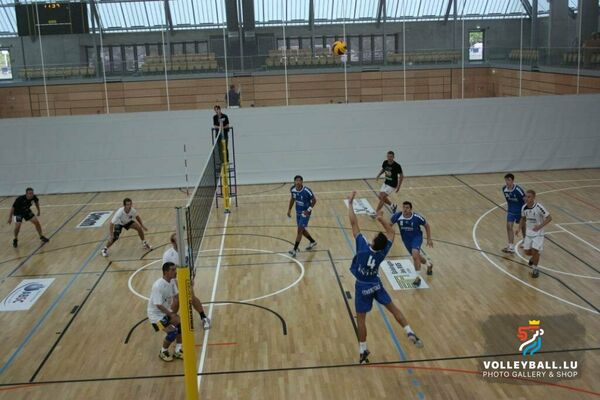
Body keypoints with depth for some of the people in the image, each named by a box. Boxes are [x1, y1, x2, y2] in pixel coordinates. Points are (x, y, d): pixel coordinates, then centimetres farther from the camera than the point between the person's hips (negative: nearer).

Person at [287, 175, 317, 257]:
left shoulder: (307, 191, -26)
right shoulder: (292, 189, -10)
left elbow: (314, 200, -13)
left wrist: (309, 210, -20)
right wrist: (289, 209, 9)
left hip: (305, 213, -6)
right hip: (298, 212, 7)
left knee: (300, 230, -10)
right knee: (302, 229, 17)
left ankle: (295, 250, -5)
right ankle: (313, 242, 40)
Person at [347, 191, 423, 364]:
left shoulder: (363, 247, -27)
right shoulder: (383, 252, -18)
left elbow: (354, 223, -24)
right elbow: (391, 232, 0)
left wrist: (350, 203, -19)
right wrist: (381, 219, -1)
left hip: (362, 286, -3)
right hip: (376, 284, 3)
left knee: (361, 319, 6)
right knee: (393, 308, 17)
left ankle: (363, 352, 12)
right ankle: (410, 333, 6)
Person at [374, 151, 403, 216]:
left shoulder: (397, 166, -23)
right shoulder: (385, 163, -8)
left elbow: (401, 176, -12)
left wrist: (398, 187, -12)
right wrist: (378, 175, -3)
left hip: (392, 185, -7)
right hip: (386, 183, 7)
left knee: (382, 197, -13)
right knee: (380, 197, 11)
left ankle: (376, 213, -4)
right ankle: (393, 205, 32)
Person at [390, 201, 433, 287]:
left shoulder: (417, 217, -26)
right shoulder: (397, 216, -23)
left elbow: (426, 226, -7)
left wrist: (429, 239, -5)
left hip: (416, 237, -4)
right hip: (406, 239, 4)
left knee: (415, 255, -28)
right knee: (416, 256, 20)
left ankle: (418, 278, -15)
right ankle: (428, 264, 54)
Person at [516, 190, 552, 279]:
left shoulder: (539, 207, -23)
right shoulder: (524, 207, -6)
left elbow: (549, 218, -17)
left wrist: (540, 226, -28)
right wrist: (519, 228, 1)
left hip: (538, 233, -5)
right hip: (528, 232, 5)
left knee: (535, 251, -13)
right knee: (527, 252, 8)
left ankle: (535, 269, 9)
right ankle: (534, 258, 45)